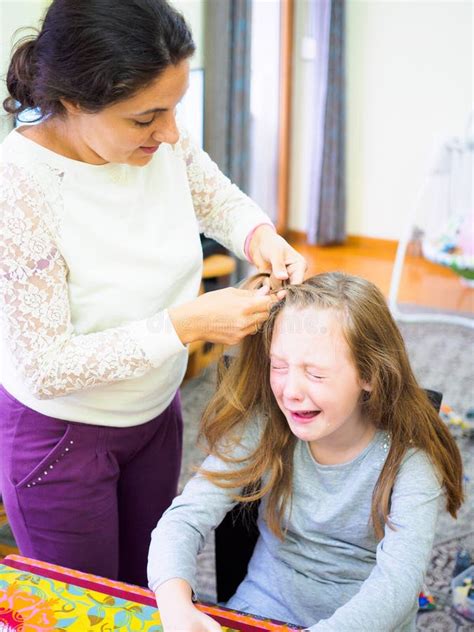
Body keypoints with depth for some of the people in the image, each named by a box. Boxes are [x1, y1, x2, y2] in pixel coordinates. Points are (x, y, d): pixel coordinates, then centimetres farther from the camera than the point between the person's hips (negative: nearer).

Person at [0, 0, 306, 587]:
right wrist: (187, 324, -32)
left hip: (154, 413, 5)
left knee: (146, 587, 24)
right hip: (59, 435, -5)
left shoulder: (163, 142, -15)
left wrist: (263, 239, -16)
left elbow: (224, 203, 6)